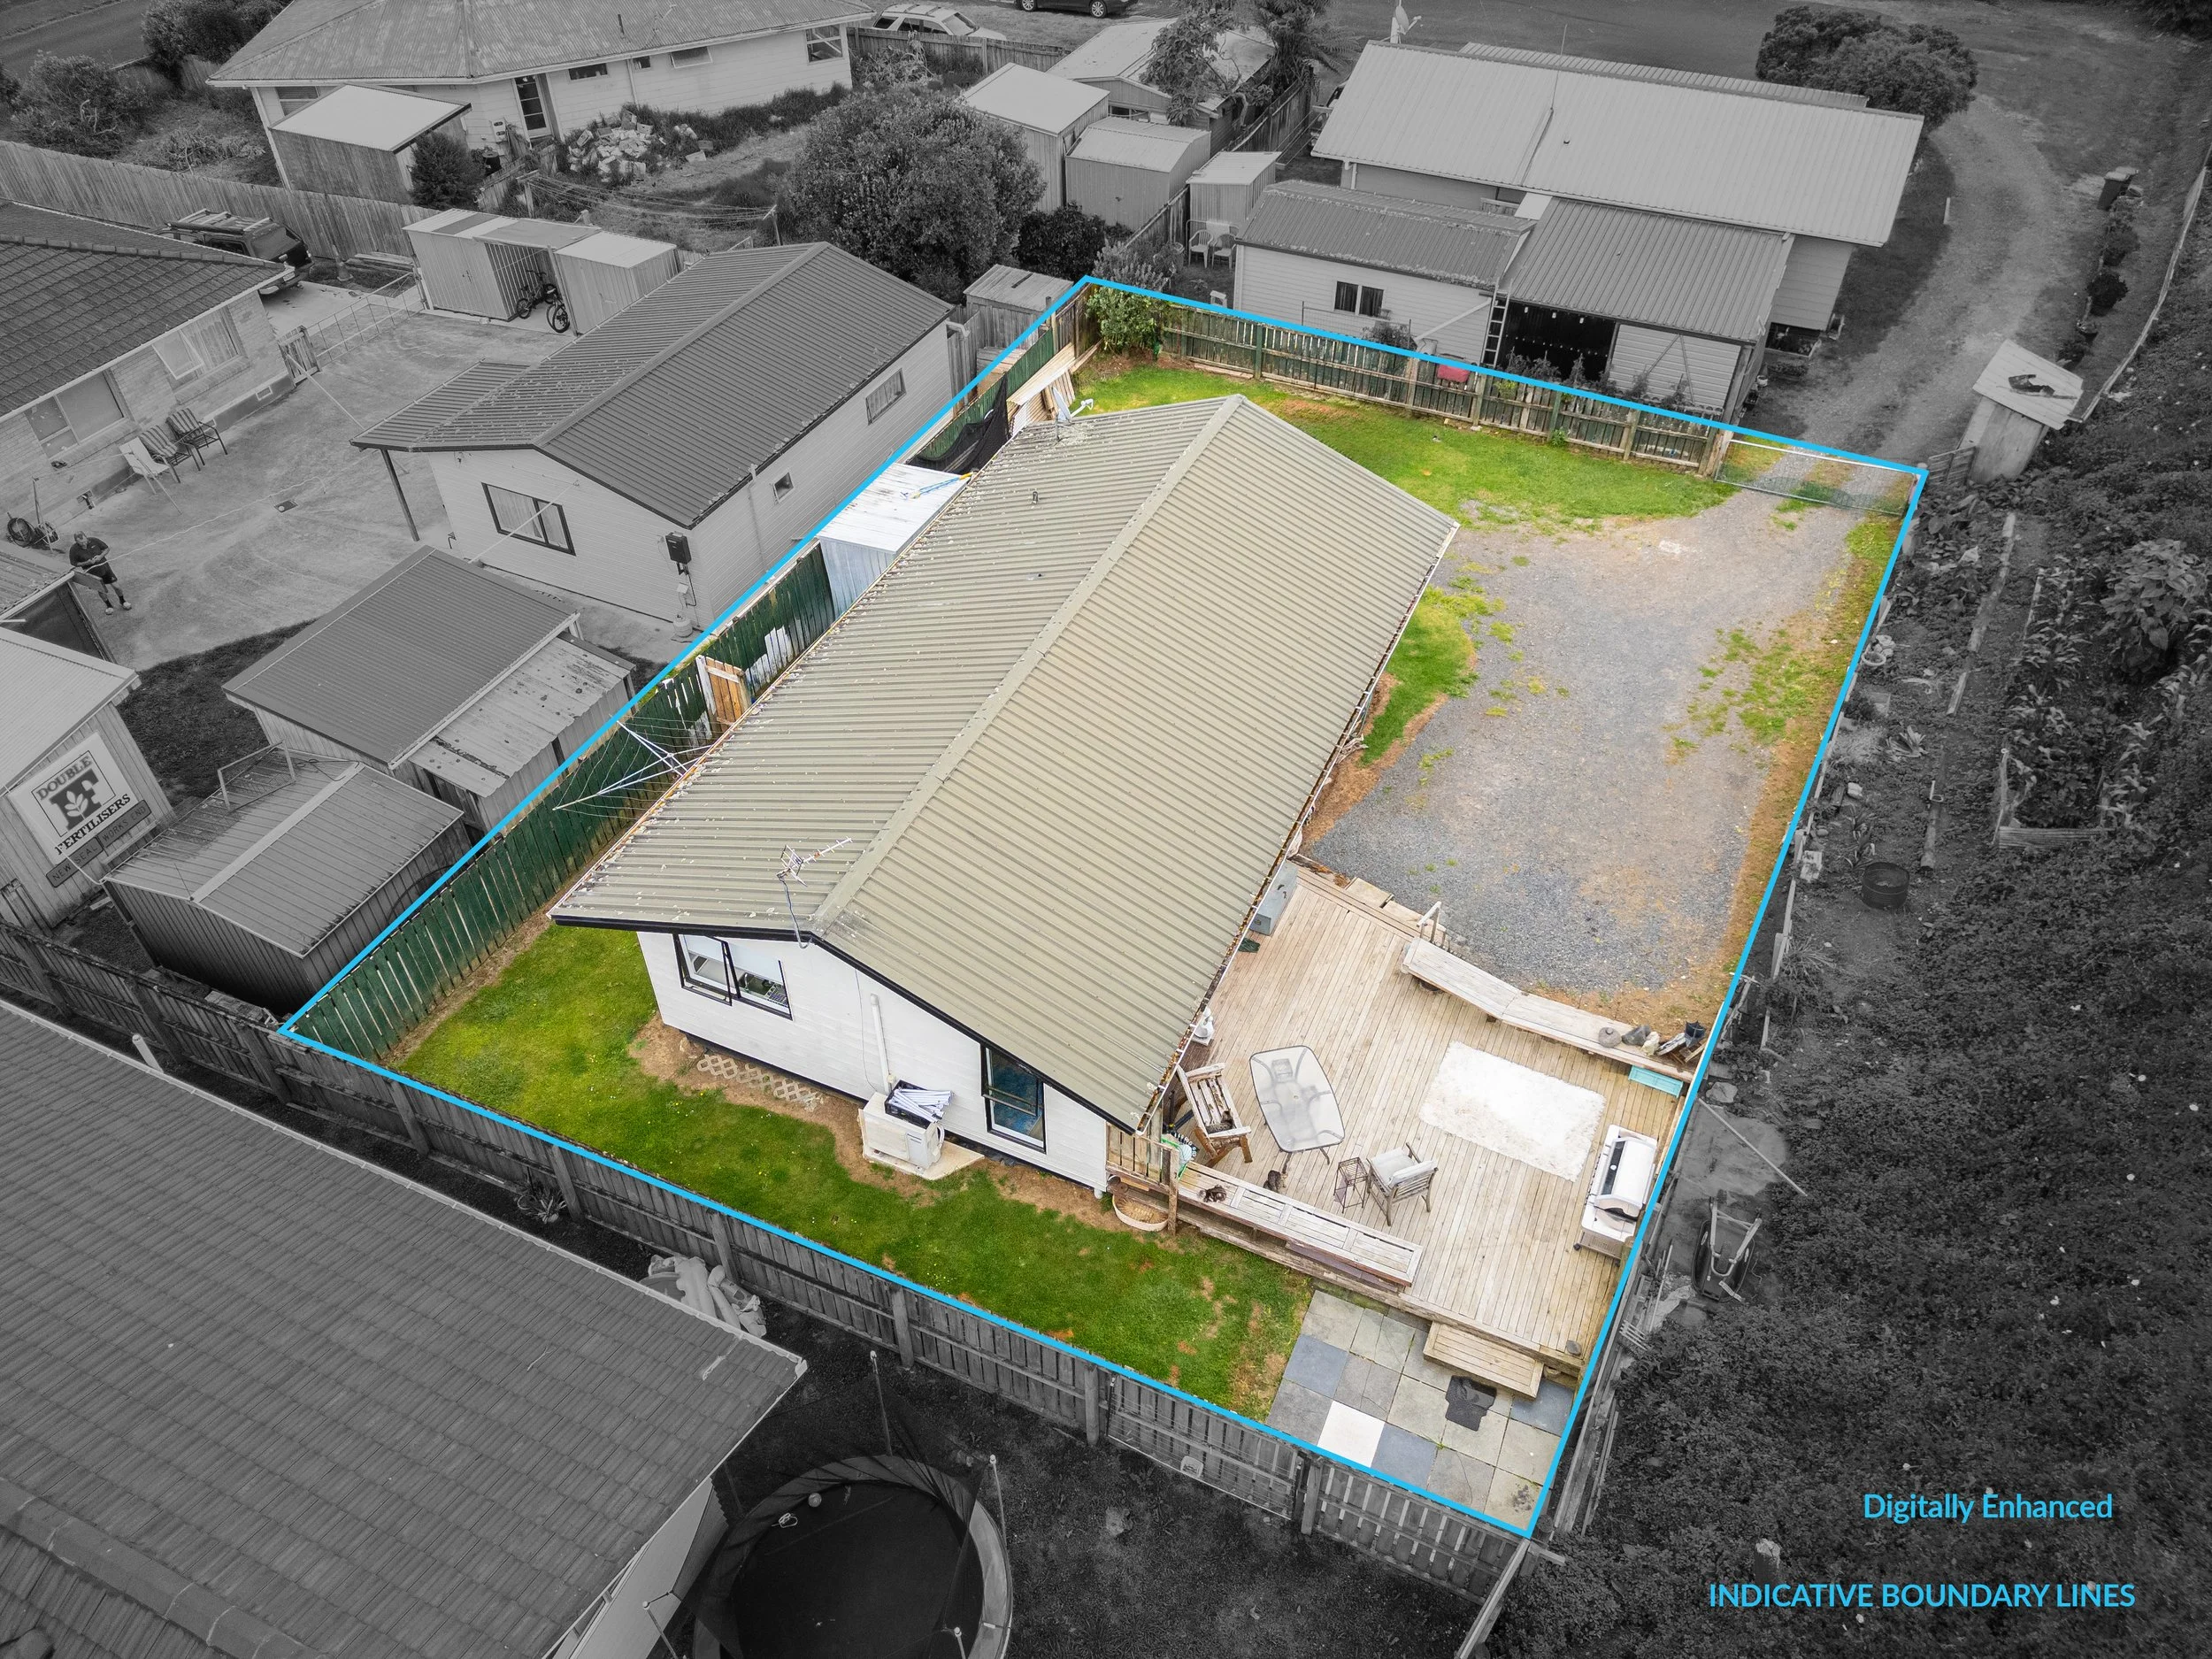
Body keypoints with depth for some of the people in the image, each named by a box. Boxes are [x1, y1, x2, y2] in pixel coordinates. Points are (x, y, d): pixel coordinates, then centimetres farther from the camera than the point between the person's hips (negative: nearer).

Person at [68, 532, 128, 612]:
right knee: (101, 590, 4)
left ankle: (122, 601, 33)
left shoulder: (94, 541, -15)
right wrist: (88, 563, -22)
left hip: (104, 566, 1)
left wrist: (101, 556, -19)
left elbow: (106, 549, 1)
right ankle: (108, 606, 31)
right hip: (92, 571, -1)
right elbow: (74, 564, -7)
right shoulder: (74, 550, -18)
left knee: (116, 586, 5)